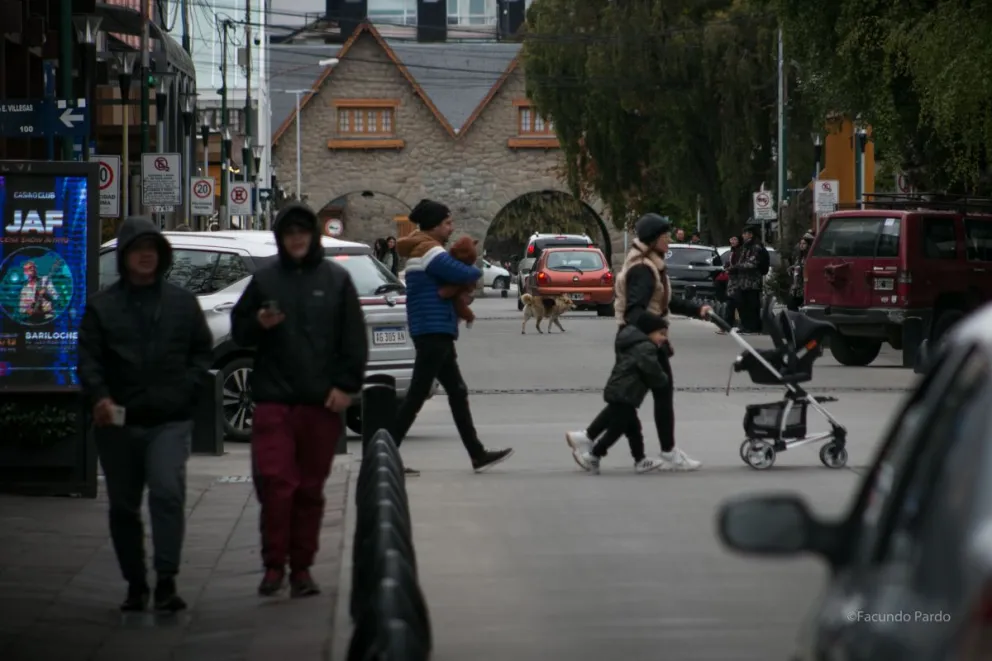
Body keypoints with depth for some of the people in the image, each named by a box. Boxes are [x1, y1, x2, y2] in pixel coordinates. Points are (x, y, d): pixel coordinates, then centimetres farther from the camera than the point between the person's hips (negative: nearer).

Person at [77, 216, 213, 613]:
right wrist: (99, 396, -19)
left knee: (167, 492, -20)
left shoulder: (182, 303, 10)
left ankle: (166, 582, -20)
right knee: (124, 506, 8)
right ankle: (135, 586, 21)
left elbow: (203, 353, 13)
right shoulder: (102, 306, 5)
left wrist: (187, 388, -4)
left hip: (170, 421, -1)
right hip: (118, 423, 1)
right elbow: (88, 358, -2)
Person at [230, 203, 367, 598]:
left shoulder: (336, 280, 6)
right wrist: (258, 324, -8)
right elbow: (239, 331, 14)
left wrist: (346, 385, -3)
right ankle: (274, 564, 0)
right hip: (273, 398, 0)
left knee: (311, 488, 6)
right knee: (274, 482, -10)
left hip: (321, 401, 0)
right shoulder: (264, 279, 7)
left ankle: (301, 568, 14)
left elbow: (354, 339, 6)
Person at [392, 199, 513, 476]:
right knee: (417, 395, -9)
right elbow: (463, 274, -23)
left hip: (435, 334, 11)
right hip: (433, 331, -11)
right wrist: (477, 271, 0)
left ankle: (478, 455, 15)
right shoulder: (430, 251, -14)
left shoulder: (421, 250, 18)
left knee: (457, 393, 12)